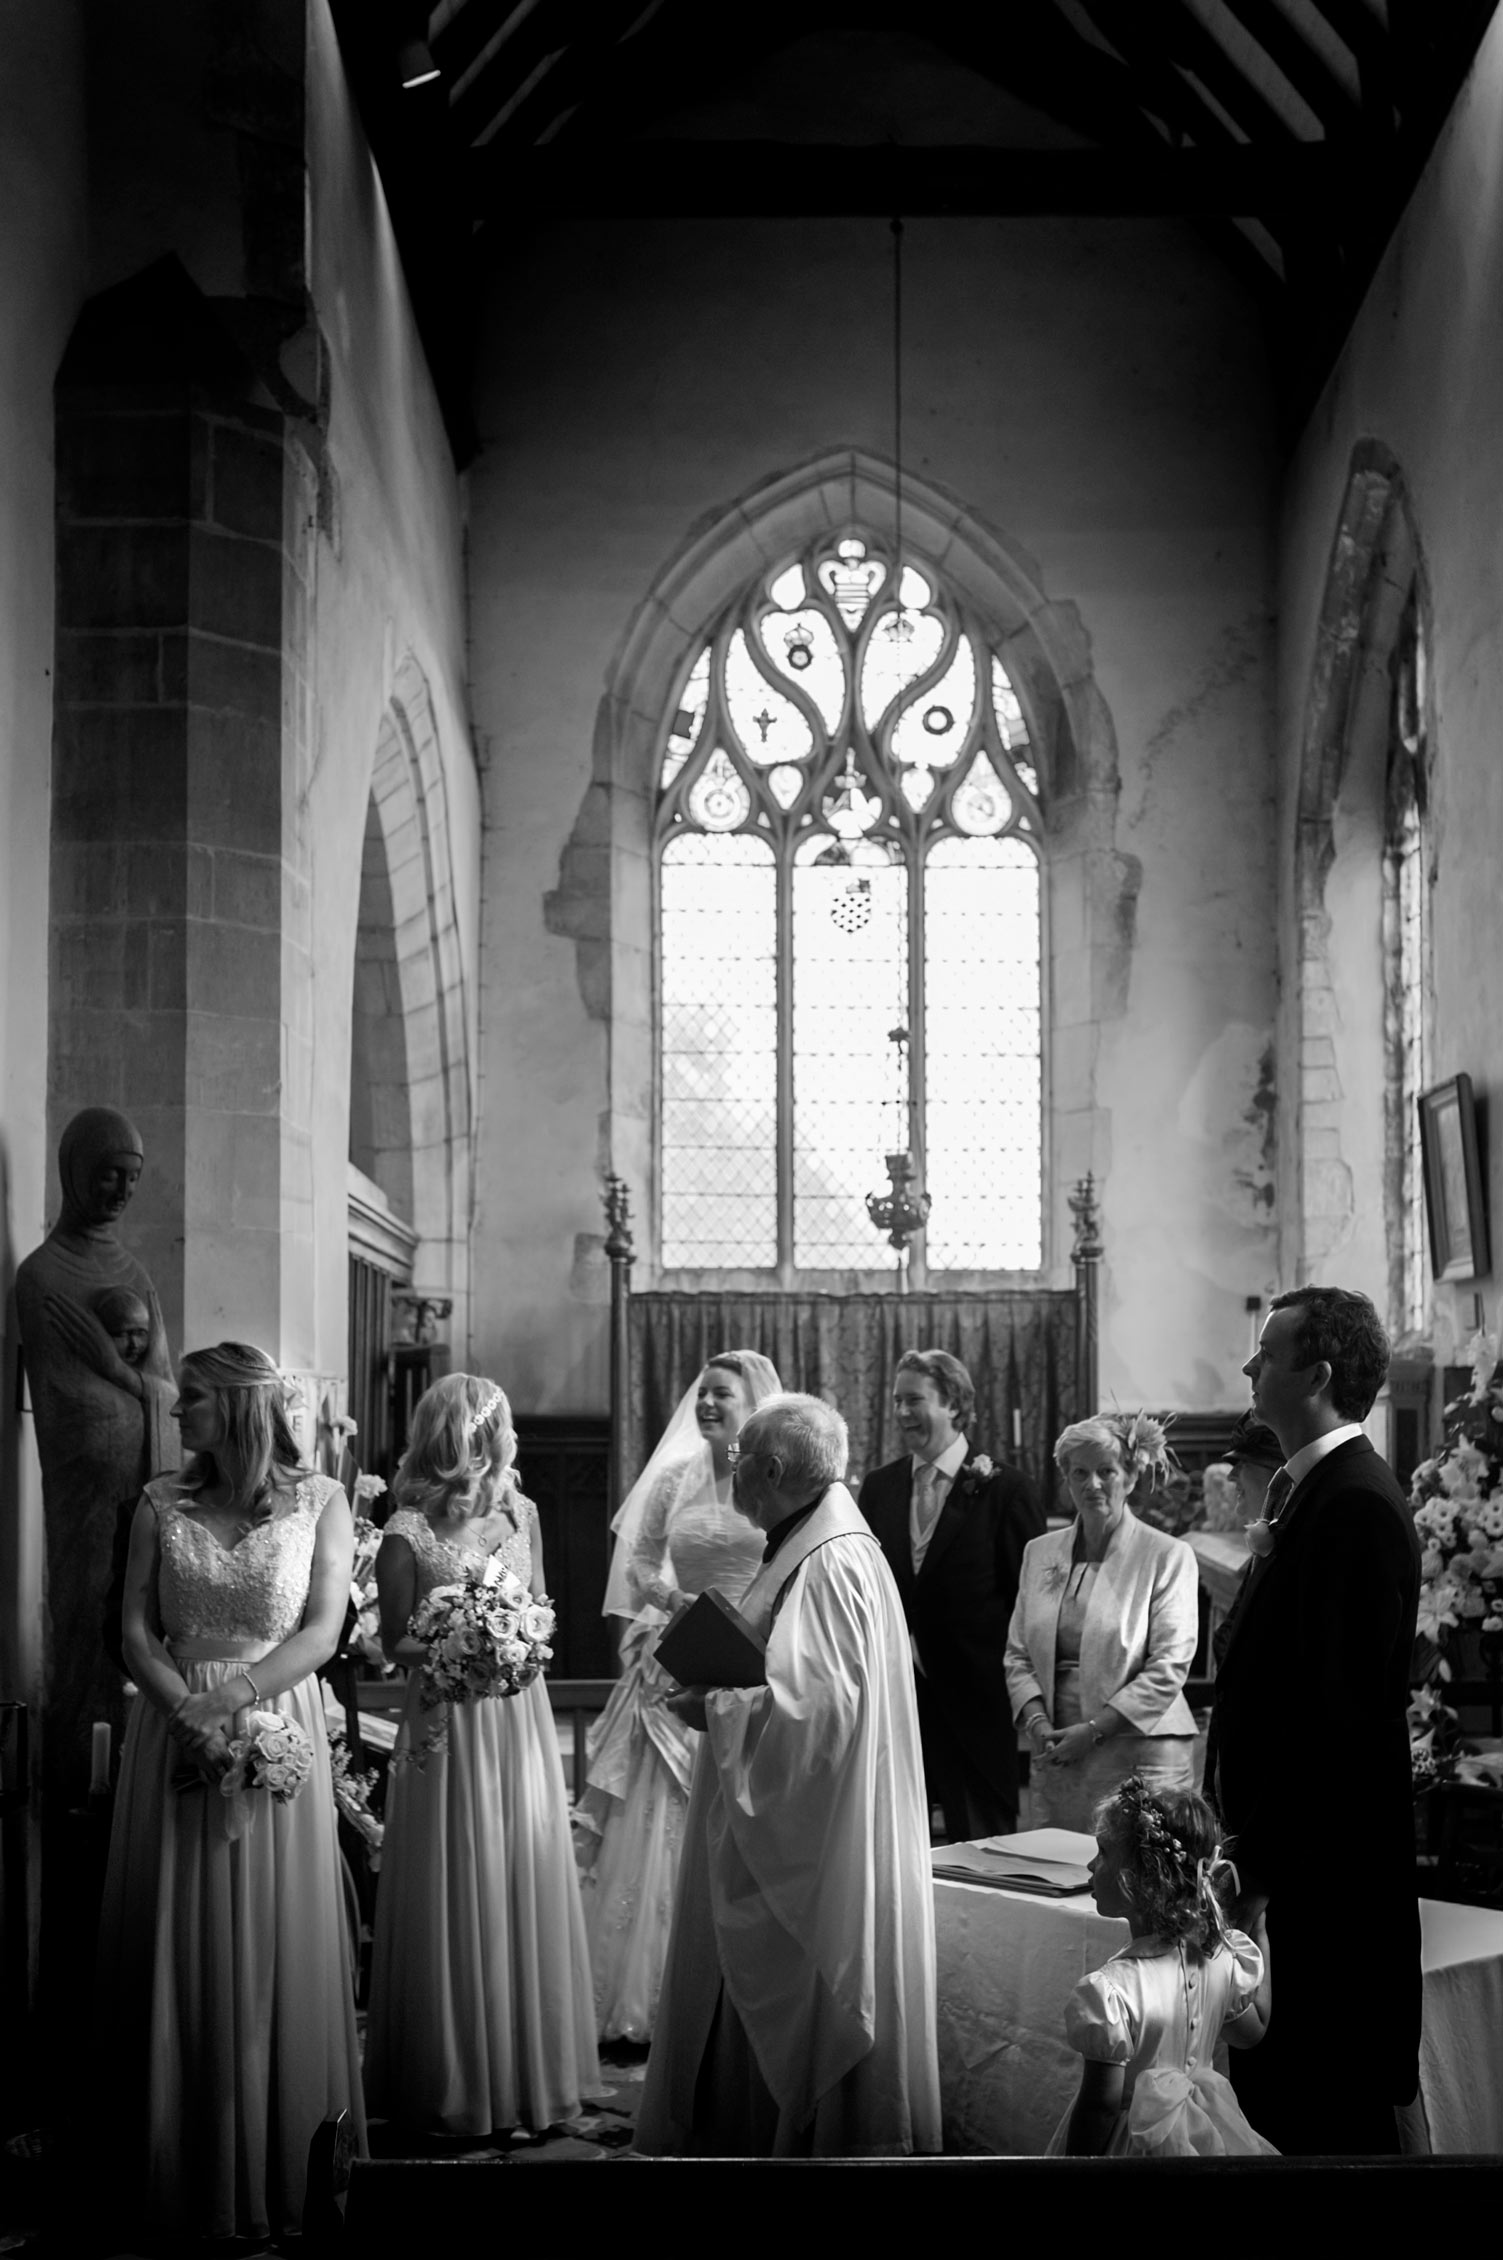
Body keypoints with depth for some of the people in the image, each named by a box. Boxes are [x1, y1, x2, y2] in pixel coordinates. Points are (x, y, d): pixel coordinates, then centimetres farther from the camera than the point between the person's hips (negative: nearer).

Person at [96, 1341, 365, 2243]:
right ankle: (187, 2172, 13)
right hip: (175, 1733, 2)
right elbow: (137, 1631, 1)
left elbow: (322, 1633, -6)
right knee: (178, 1950, 3)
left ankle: (278, 2174, 12)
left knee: (276, 1950, 1)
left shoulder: (320, 1501, 0)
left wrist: (230, 1699, -18)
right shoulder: (161, 1503, 6)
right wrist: (190, 1712, -15)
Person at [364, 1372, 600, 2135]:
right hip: (449, 1728, -5)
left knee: (526, 1893, 8)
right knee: (456, 1900, 1)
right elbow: (395, 1642, -4)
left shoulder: (520, 1514, 6)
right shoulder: (407, 1535, -10)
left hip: (519, 1721, 5)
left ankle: (528, 2071, 19)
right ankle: (455, 2080, 13)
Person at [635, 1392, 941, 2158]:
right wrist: (720, 1679, 6)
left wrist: (717, 1708, -17)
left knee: (795, 2004, 1)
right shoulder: (804, 1550, 11)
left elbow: (821, 1705, -26)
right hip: (778, 1832, 10)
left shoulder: (833, 1565, -20)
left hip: (814, 1846, -10)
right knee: (759, 2003, 14)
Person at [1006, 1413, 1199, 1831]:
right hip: (1055, 1760, 4)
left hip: (1138, 1757, -4)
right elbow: (1018, 1655, 14)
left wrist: (1094, 1730, -13)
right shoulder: (1040, 1552, 13)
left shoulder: (1167, 1556, -2)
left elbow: (1168, 1668, -8)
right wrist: (1036, 1719, -5)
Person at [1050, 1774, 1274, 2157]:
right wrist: (1260, 1932, 13)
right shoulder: (1224, 1956, -12)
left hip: (1135, 2140, -5)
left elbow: (1103, 2101, -23)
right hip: (1202, 2131, 5)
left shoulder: (1110, 1991, -30)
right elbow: (1252, 2032, 8)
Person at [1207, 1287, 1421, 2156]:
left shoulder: (1357, 1504, -17)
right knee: (1271, 2086, 13)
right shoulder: (1302, 1487, 12)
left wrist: (1267, 1856, -18)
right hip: (1281, 1851, 9)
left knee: (1327, 2109, -1)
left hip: (1321, 1866, -9)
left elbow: (1342, 1704, -20)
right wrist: (1246, 1836, 11)